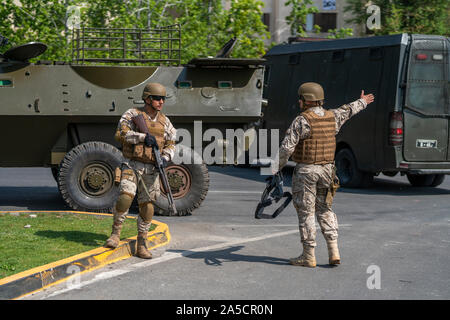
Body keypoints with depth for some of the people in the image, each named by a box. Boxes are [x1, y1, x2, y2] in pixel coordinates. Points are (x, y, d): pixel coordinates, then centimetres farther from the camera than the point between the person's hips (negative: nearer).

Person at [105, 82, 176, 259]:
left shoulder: (164, 121, 11)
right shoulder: (132, 114, -3)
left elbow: (171, 144, 11)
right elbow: (120, 134, -15)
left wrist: (165, 158, -10)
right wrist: (143, 137, -23)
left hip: (151, 170, 4)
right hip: (132, 165, -4)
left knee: (147, 207, 1)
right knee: (125, 197, -22)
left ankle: (141, 245, 9)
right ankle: (115, 233, -3)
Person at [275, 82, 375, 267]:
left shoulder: (301, 121, -14)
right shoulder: (332, 117, 6)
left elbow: (286, 148, -17)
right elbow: (347, 111, 28)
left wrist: (275, 169, -10)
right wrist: (362, 102, 47)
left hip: (306, 171, -6)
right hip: (326, 169, 6)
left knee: (306, 212, 1)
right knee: (324, 210, 15)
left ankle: (308, 256, 4)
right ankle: (333, 252, 7)